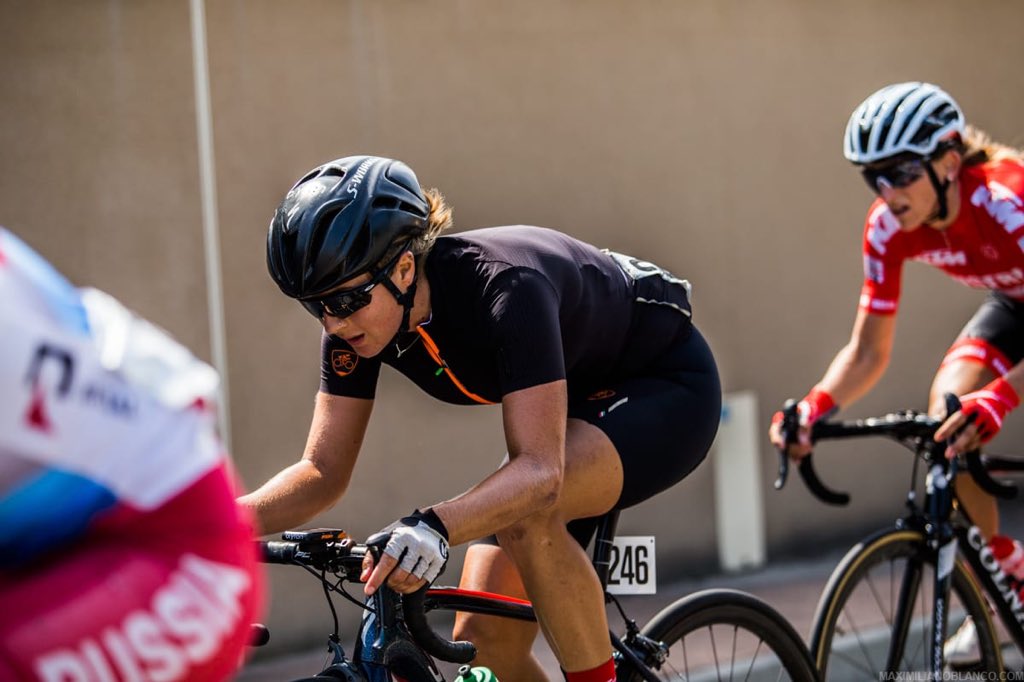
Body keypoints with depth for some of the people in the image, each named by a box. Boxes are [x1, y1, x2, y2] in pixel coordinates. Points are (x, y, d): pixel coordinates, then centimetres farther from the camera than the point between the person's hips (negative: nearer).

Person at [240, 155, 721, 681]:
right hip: (570, 406, 7)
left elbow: (539, 472, -44)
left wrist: (434, 526, -61)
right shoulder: (358, 319, -17)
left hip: (666, 388, -7)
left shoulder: (503, 287, -37)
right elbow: (322, 470, -16)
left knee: (526, 510, -36)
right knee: (483, 639, -6)